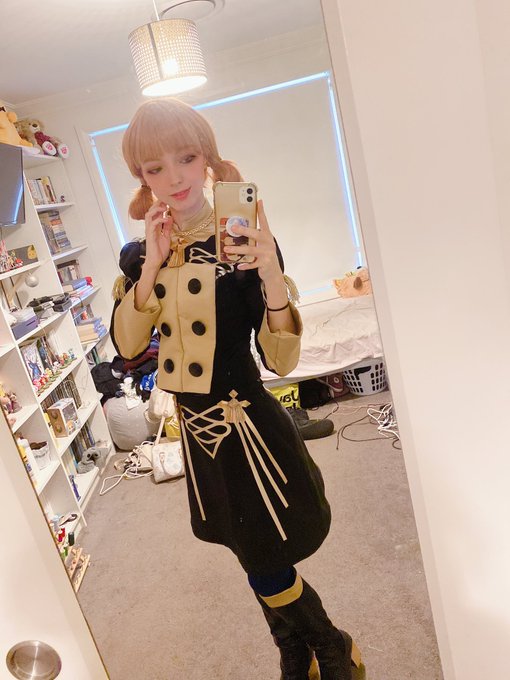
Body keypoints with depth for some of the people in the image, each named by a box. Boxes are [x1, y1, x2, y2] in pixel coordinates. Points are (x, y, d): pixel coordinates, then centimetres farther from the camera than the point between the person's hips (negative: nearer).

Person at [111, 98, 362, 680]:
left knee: (269, 572, 11)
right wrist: (151, 266, -20)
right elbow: (126, 346, -8)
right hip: (198, 429, 5)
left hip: (249, 428, -5)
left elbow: (280, 362, -20)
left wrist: (273, 278, -37)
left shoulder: (243, 242, -16)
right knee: (262, 566, 24)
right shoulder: (139, 254, 0)